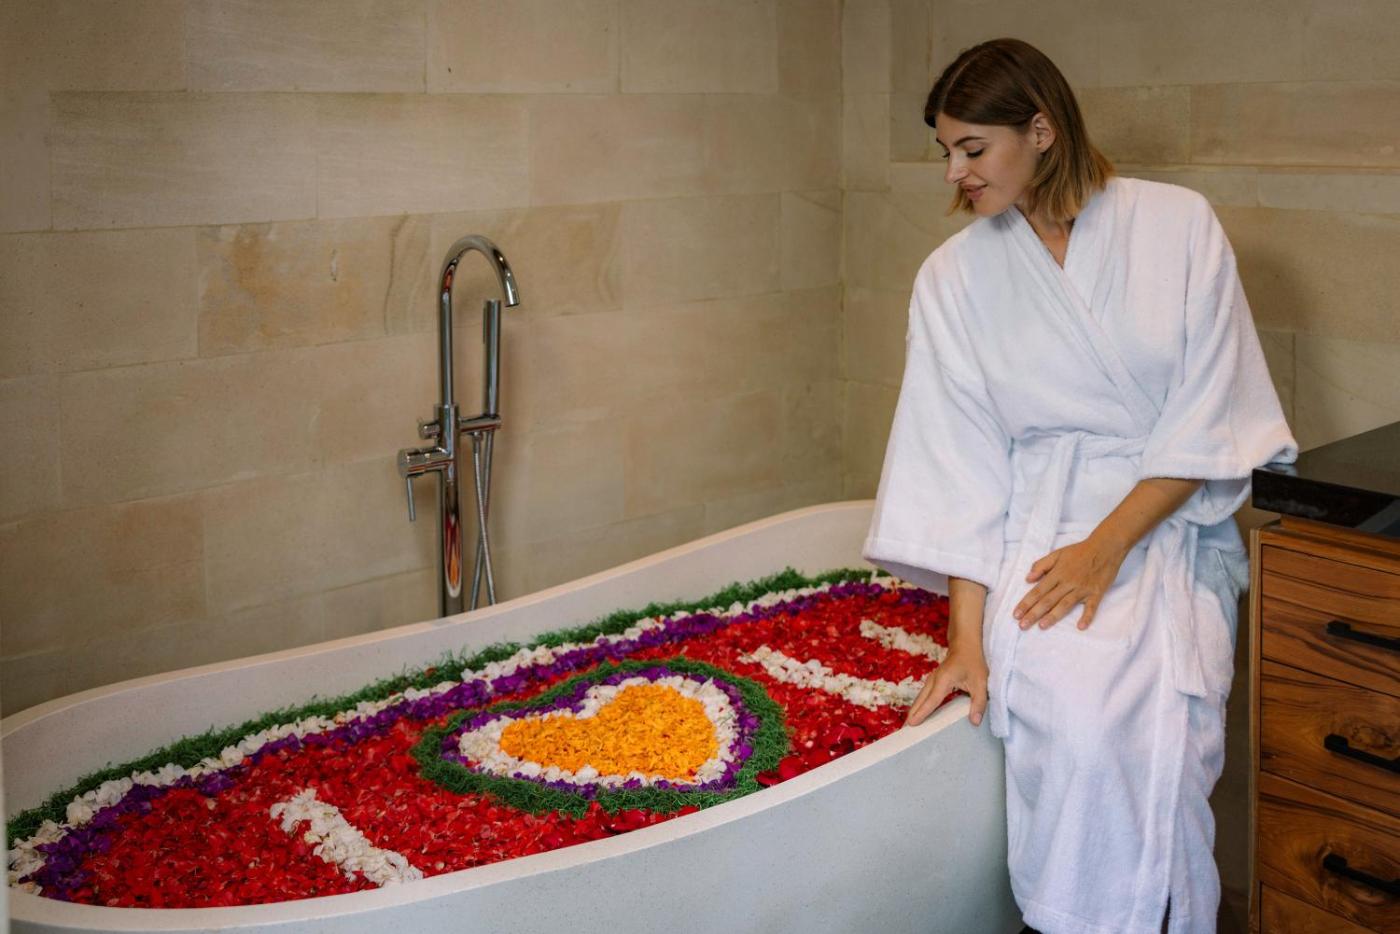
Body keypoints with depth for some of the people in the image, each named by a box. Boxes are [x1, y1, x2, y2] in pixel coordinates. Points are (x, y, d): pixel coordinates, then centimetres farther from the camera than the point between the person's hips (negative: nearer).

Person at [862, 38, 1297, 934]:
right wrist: (967, 634, -11)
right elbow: (959, 466, -3)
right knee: (1074, 714, -29)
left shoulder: (1178, 226, -1)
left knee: (1166, 724, -27)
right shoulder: (953, 277, 3)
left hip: (1168, 522, 0)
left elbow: (1209, 420, -4)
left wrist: (1109, 544, -15)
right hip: (1034, 529, 1)